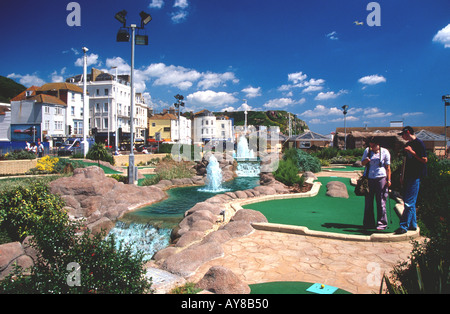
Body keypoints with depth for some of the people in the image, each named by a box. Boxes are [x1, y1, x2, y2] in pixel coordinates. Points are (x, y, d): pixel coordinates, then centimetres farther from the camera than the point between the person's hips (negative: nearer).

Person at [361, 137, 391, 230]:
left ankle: (382, 223, 8)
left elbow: (388, 167, 2)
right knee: (368, 201, 5)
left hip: (381, 178, -3)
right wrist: (366, 160, -8)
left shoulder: (385, 152, 2)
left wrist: (388, 180, -4)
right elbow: (362, 163, 15)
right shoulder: (367, 151, 9)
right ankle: (368, 223, 15)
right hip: (369, 178, 3)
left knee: (381, 201, -2)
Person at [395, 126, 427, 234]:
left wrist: (412, 152, -18)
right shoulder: (407, 145, 17)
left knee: (409, 203, -9)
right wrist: (402, 175, 16)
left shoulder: (419, 143, -9)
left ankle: (404, 226, -8)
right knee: (409, 202, 12)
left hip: (415, 177, -9)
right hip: (407, 177, 9)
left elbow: (425, 160, -15)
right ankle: (412, 224, 21)